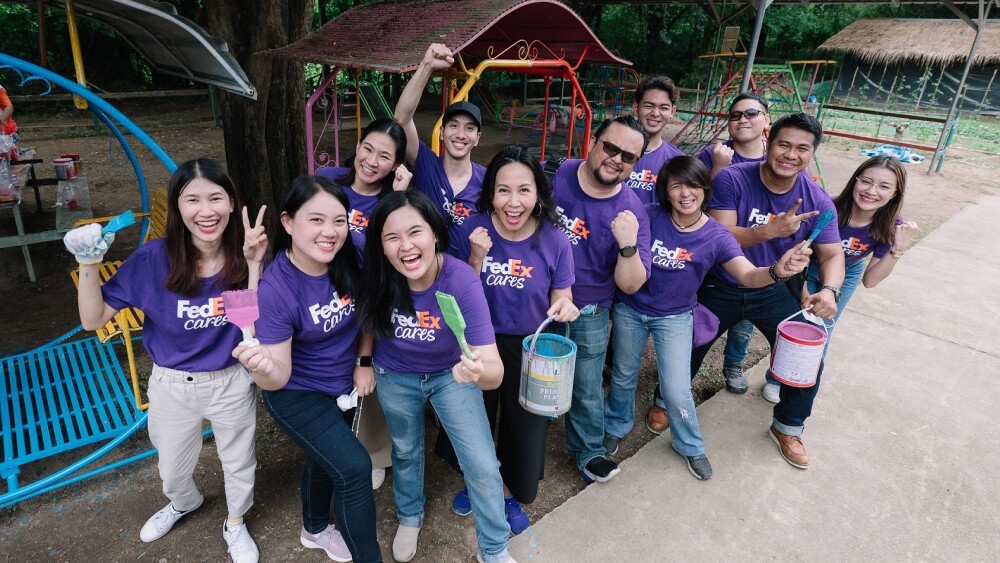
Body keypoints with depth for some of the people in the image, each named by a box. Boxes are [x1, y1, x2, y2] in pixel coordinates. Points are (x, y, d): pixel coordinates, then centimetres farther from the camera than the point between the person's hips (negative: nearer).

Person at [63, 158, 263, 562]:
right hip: (171, 385, 1)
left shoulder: (243, 254, -18)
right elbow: (93, 320, -13)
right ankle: (184, 503, 63)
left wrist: (253, 265, -31)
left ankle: (235, 525, 52)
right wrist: (89, 264, -27)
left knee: (238, 463, 22)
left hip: (232, 382, 0)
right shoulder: (154, 258, -19)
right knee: (172, 468, 27)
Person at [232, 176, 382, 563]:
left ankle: (315, 530, 55)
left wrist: (364, 363, -2)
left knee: (325, 459, 26)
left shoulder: (348, 261, -21)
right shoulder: (275, 289, -31)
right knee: (354, 467, -16)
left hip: (343, 385, 6)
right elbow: (280, 377, -27)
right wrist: (263, 369, -48)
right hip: (297, 393, -5)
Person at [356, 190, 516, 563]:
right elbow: (368, 319, -2)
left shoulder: (462, 281, -35)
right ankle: (409, 517, 55)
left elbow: (494, 372, -41)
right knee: (406, 451, 24)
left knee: (484, 468, -3)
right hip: (395, 377, 2)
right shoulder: (378, 277, -28)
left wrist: (479, 370, -62)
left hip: (450, 374, -2)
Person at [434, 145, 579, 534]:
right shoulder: (474, 229, -16)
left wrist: (566, 308, -29)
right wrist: (476, 259, -27)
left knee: (524, 425, 16)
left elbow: (561, 301, -6)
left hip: (530, 348, 0)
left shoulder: (554, 241, -17)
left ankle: (510, 493, 47)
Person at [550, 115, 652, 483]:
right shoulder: (553, 175, -15)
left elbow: (630, 285, -16)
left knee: (586, 389, 15)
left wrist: (628, 245, -34)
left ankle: (588, 450, 42)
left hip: (588, 314, -1)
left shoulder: (632, 213, -15)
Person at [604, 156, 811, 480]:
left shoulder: (716, 236, -16)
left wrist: (777, 271, -48)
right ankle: (615, 427, 48)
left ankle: (690, 445, 30)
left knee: (677, 392, -2)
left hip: (674, 317, 0)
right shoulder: (650, 216, -16)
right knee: (624, 376, 19)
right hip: (630, 309, 1)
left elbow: (748, 276, -27)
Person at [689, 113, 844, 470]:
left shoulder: (817, 201, -11)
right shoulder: (731, 179, -20)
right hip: (720, 289, -2)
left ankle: (788, 427, 25)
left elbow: (832, 254, -10)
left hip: (774, 293, 2)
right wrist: (773, 230, -41)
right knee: (687, 349, 7)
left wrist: (829, 290, -32)